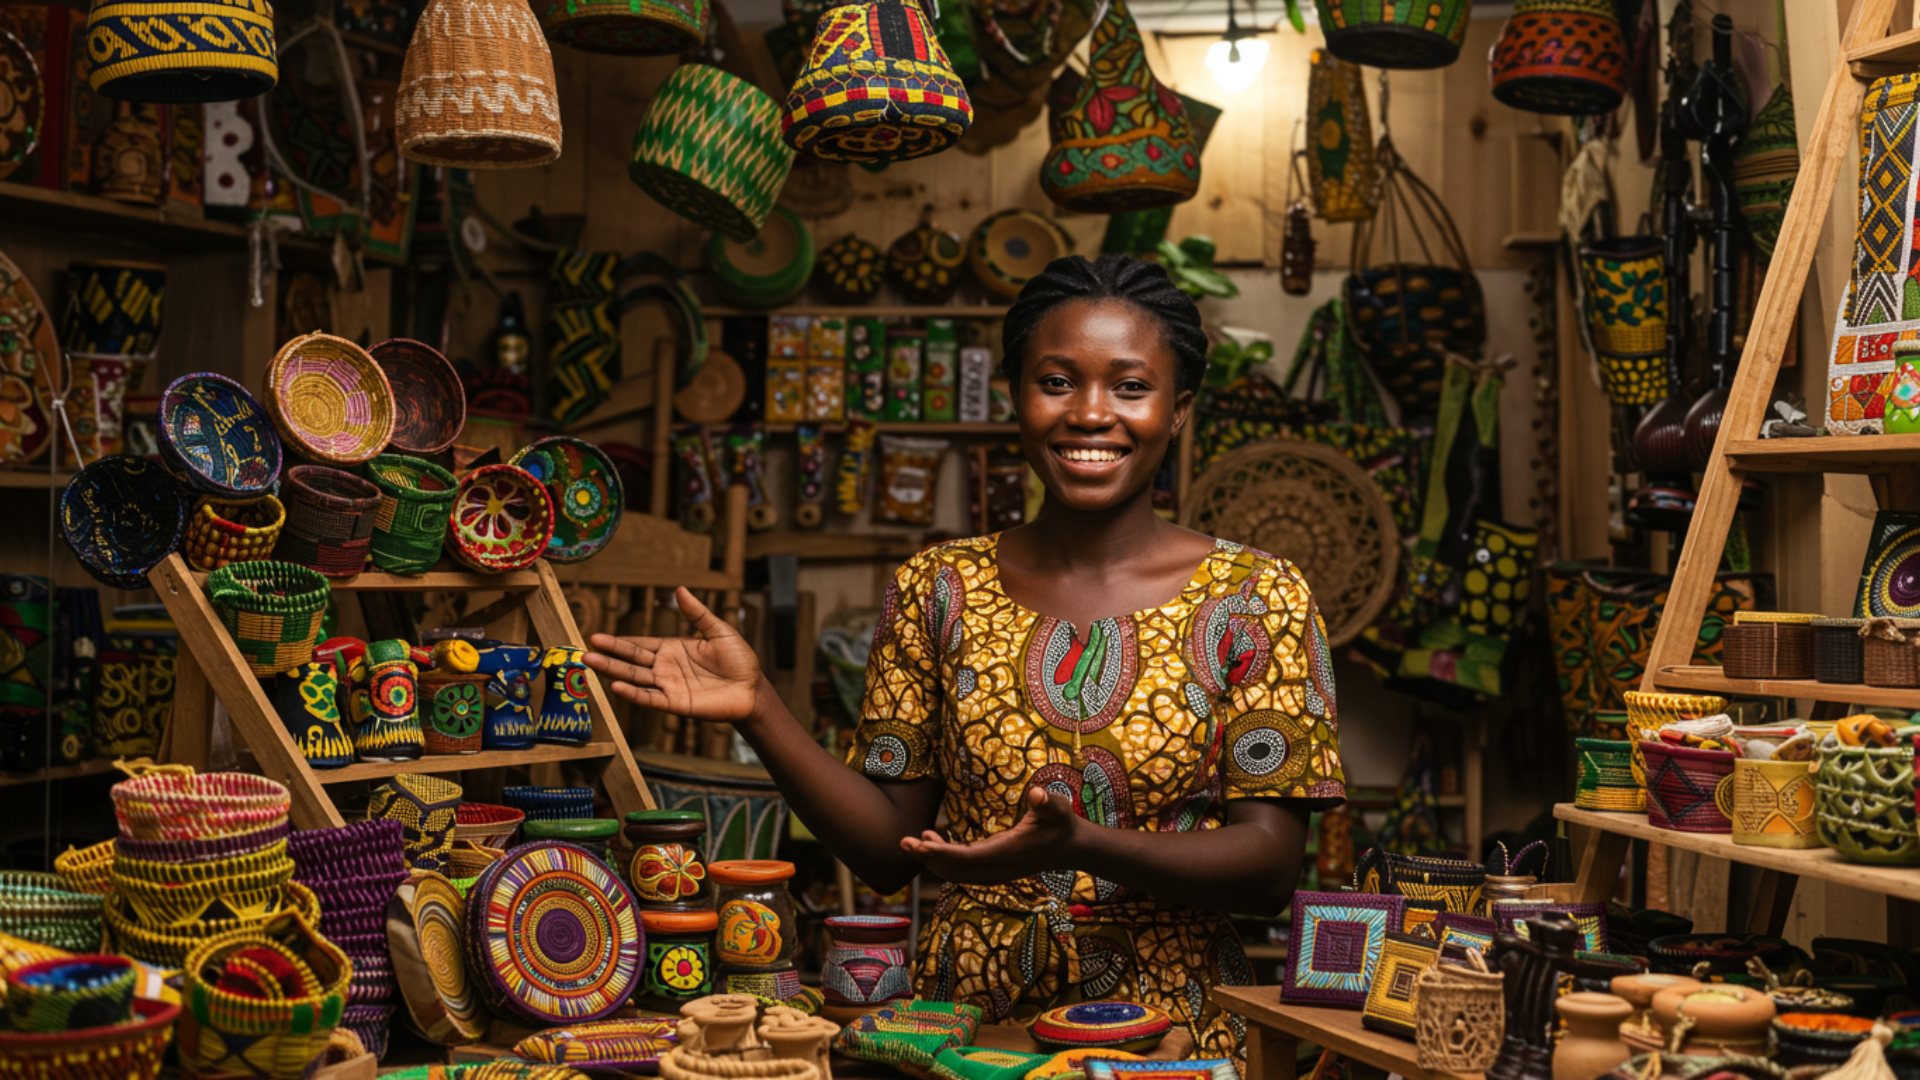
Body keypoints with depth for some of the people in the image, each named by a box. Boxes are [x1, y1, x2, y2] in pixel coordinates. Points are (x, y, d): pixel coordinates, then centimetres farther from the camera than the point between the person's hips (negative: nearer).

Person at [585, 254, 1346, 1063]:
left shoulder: (1256, 599, -2)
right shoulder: (938, 591, 5)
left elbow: (1271, 867, -7)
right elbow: (888, 851, 5)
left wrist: (1081, 847, -22)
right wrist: (758, 714, -8)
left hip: (1171, 1032, -3)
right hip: (960, 1025, 4)